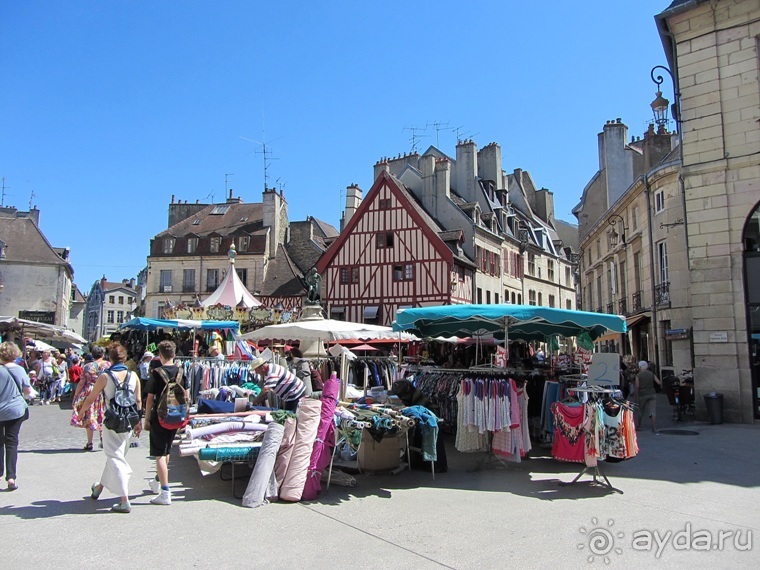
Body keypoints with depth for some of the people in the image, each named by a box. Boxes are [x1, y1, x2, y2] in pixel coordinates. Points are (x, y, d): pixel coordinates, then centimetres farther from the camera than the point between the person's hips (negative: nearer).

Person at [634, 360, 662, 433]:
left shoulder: (638, 376, -4)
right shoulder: (652, 374, 4)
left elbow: (637, 388, -8)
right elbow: (659, 382, -4)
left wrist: (635, 398, -4)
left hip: (642, 395, -2)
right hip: (652, 394, 2)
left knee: (641, 411, 13)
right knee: (653, 411, 0)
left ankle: (638, 426, 23)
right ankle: (654, 428, -3)